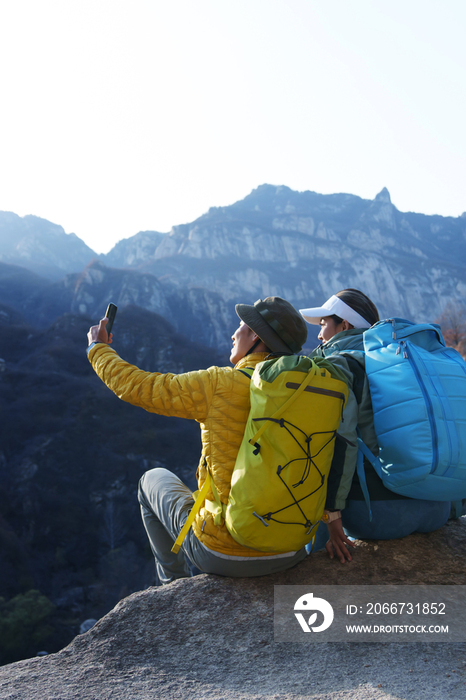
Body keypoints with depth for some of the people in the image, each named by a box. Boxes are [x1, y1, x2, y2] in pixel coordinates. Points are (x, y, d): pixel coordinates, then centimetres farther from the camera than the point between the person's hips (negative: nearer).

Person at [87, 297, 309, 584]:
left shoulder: (220, 385, -18)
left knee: (154, 480, 23)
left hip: (225, 554, -4)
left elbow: (135, 386, -7)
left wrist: (98, 348, 11)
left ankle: (176, 583, 37)